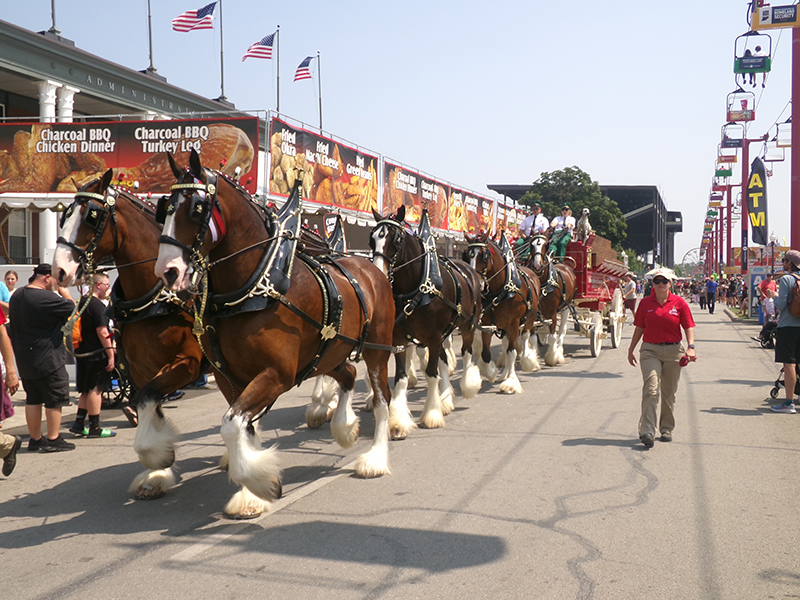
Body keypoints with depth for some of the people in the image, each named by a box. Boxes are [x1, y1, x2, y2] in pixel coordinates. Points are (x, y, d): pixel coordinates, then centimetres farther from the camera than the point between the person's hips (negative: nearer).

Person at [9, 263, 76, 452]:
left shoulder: (17, 295, 9)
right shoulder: (45, 297, -21)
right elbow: (72, 308, -15)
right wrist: (64, 292, -1)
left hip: (24, 358, 9)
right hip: (48, 358, -9)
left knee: (33, 398, 14)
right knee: (54, 399, 2)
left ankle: (35, 439, 21)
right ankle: (53, 440, 6)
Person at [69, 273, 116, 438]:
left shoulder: (82, 302, 14)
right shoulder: (97, 305, -16)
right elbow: (102, 333, -20)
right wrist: (111, 355, -17)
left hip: (82, 352, 9)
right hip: (96, 354, -9)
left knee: (87, 390, 16)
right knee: (95, 389, -3)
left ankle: (79, 423, 16)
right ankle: (94, 428, 1)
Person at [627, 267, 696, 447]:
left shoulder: (679, 303, 1)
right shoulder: (645, 303, 4)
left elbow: (689, 327, 0)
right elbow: (639, 328, 11)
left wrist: (690, 347, -15)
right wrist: (631, 349, 13)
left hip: (673, 351, 1)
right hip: (650, 351, -1)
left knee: (669, 392, 10)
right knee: (651, 390, -14)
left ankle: (666, 429, 25)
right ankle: (647, 432, -18)